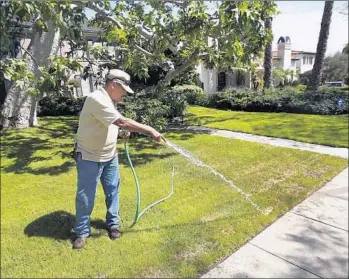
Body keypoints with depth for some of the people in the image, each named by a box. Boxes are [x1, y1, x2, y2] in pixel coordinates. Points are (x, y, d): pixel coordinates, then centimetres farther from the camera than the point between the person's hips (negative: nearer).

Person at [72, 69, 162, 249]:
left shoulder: (110, 100, 7)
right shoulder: (97, 99, -24)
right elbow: (122, 122, -32)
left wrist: (121, 131, -1)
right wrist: (150, 130, -30)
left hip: (109, 156, 9)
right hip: (89, 157, -8)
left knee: (112, 191, 14)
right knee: (85, 196, 5)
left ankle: (113, 224, 31)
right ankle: (82, 232, 23)